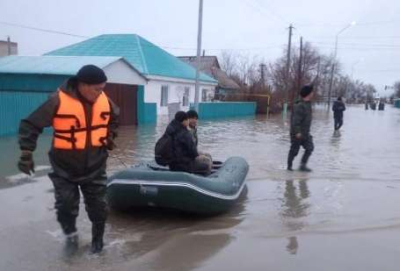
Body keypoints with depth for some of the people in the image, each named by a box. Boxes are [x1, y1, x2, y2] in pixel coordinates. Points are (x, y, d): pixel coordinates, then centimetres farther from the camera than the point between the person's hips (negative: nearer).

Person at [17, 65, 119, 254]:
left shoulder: (104, 100, -6)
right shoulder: (59, 100, -20)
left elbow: (114, 118, 19)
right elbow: (30, 125, -13)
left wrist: (110, 136, 9)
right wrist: (26, 153, -16)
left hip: (95, 167, 3)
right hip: (65, 168, -3)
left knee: (98, 207, 9)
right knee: (66, 206, 1)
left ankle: (98, 239, 33)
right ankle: (70, 235, 31)